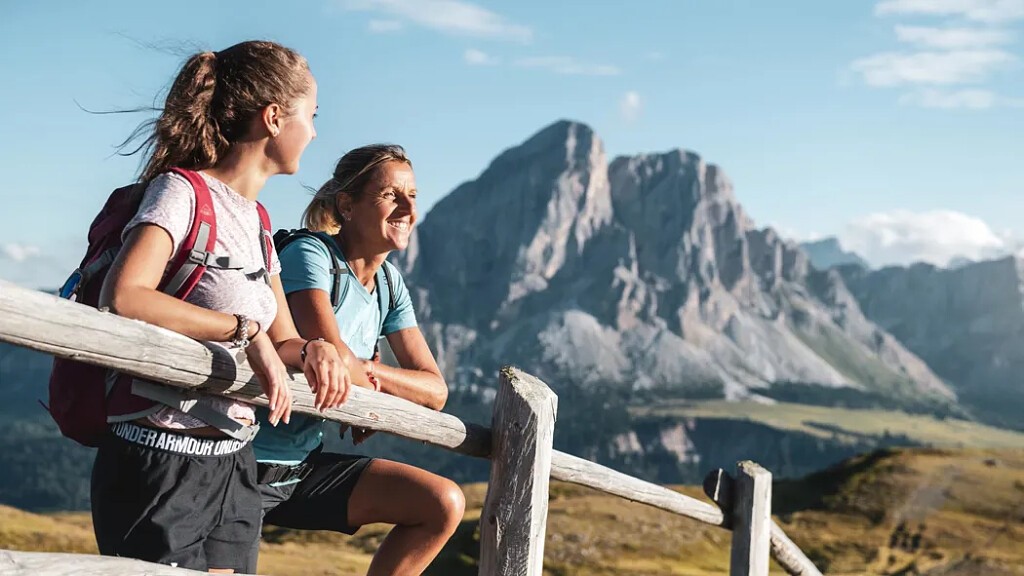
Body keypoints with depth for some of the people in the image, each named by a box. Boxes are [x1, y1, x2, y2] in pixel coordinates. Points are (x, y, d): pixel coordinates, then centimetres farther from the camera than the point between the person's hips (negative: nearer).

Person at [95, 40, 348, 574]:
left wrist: (311, 351, -6)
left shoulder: (255, 220, 14)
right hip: (160, 466, -8)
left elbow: (280, 340, 17)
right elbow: (122, 298, -28)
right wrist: (243, 328, -26)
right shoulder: (182, 191, -11)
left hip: (233, 466, 8)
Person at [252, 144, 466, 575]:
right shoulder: (309, 255, -15)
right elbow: (333, 357, -28)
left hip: (305, 467, 7)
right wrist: (371, 385, -6)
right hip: (247, 463, -7)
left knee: (445, 505, -1)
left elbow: (436, 390, 4)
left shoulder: (390, 284, 7)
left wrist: (363, 371, -13)